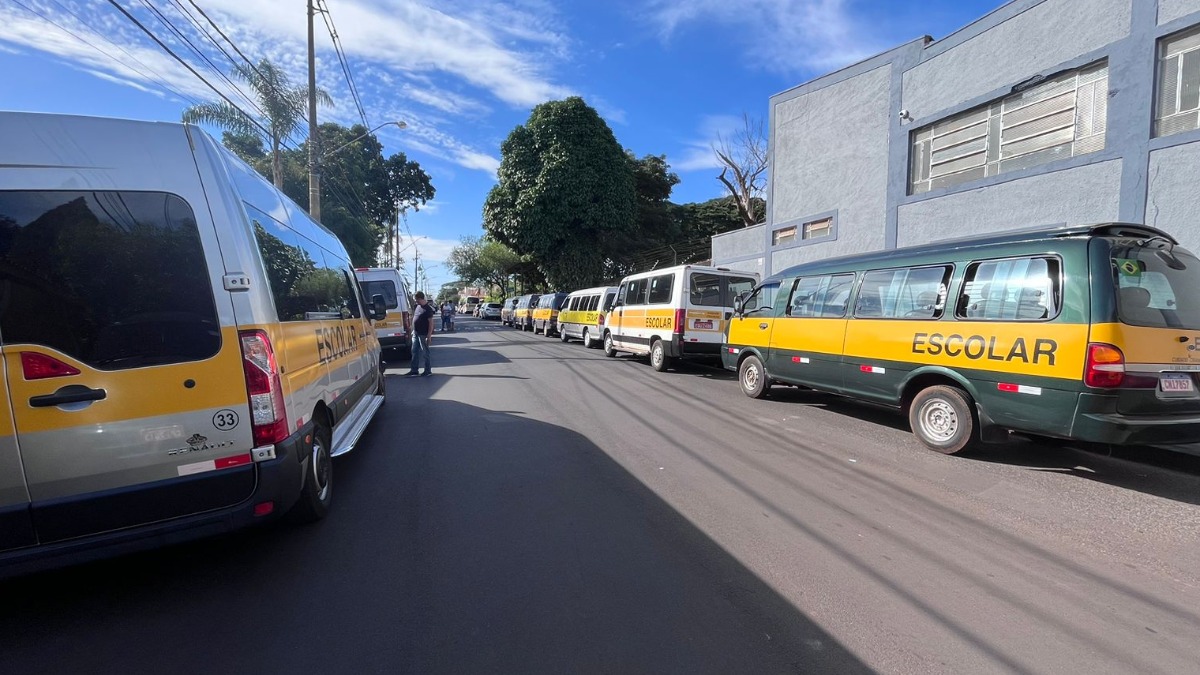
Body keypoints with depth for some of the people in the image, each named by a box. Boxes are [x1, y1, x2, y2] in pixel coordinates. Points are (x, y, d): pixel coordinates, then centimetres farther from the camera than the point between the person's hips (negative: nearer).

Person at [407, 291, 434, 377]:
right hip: (416, 333, 8)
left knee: (425, 353, 2)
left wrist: (429, 335, -21)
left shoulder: (428, 308, -16)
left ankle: (428, 371, 13)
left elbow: (431, 322, -17)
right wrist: (413, 330, 19)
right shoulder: (418, 306, 9)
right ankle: (414, 370, 19)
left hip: (423, 334, -8)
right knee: (415, 352, 11)